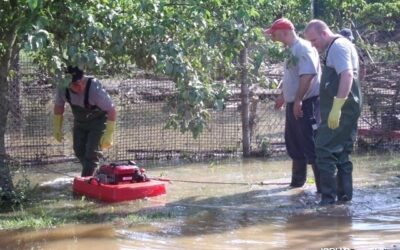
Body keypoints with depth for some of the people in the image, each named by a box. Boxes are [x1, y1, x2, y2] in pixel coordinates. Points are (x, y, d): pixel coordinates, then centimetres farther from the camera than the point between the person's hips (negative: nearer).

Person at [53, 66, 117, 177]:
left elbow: (111, 110, -29)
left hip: (98, 121, -5)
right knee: (79, 151, 9)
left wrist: (108, 134, -29)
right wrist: (57, 128, 4)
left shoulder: (95, 89, -36)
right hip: (79, 121, 5)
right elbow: (58, 105, -1)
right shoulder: (63, 88, -22)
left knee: (92, 153, -15)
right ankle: (93, 173, 31)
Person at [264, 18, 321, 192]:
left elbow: (307, 75, -27)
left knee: (311, 145, -9)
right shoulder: (292, 50, 14)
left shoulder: (304, 48, -17)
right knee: (294, 145, 19)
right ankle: (297, 180, 33)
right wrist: (283, 96, 29)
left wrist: (298, 100, -28)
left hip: (307, 104, -10)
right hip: (294, 104, 10)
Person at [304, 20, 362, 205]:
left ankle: (328, 197, -10)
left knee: (325, 150, -10)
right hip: (347, 110, 11)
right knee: (341, 153, 13)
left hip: (340, 108, -11)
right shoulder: (339, 46, 21)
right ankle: (344, 195, 17)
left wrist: (336, 108, -29)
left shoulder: (338, 46, -11)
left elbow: (347, 75, -23)